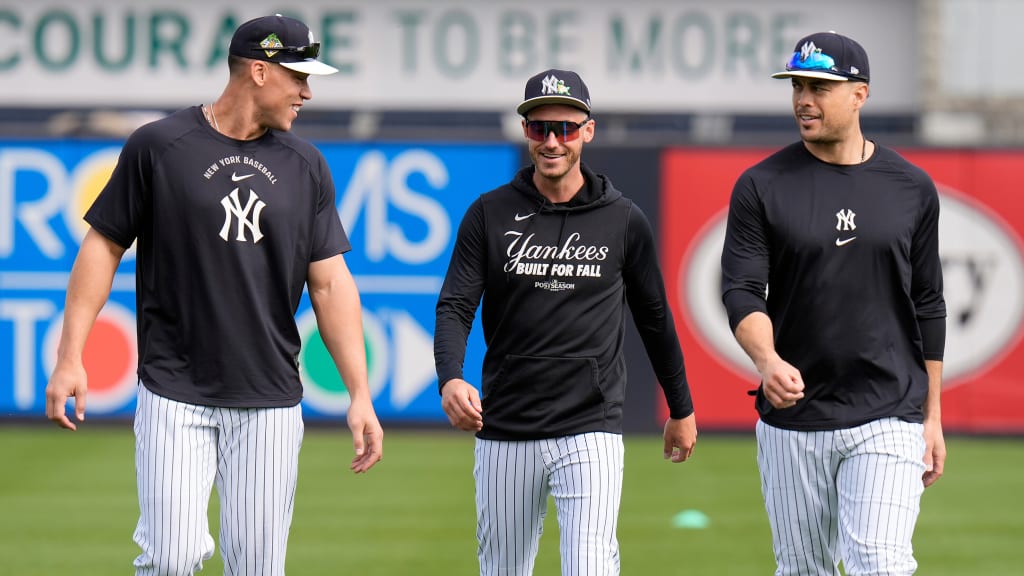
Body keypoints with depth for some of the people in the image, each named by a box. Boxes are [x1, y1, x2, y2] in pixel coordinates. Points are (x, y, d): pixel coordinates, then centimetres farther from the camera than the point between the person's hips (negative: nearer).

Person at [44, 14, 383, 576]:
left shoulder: (306, 166, 9)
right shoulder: (158, 146, -2)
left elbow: (330, 281, 9)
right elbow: (104, 245, 2)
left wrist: (359, 394, 2)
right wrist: (69, 357, -6)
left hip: (270, 403, 3)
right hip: (174, 396, -3)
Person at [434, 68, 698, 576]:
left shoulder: (623, 221, 3)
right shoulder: (490, 214, 3)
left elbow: (654, 317, 14)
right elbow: (454, 308, -4)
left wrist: (681, 408, 22)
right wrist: (451, 380, -24)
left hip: (591, 431, -2)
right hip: (504, 433, 2)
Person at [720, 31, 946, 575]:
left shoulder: (911, 187, 4)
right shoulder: (761, 186, 0)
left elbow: (927, 305, 11)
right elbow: (742, 292, -8)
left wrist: (932, 415, 10)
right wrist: (768, 361, -29)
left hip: (888, 421, -1)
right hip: (792, 422, 1)